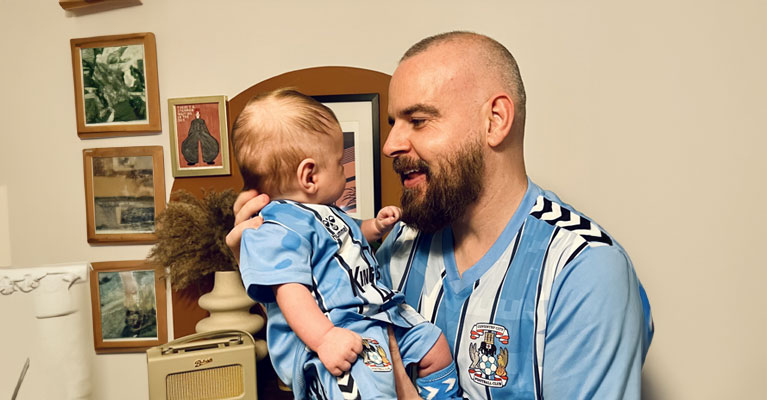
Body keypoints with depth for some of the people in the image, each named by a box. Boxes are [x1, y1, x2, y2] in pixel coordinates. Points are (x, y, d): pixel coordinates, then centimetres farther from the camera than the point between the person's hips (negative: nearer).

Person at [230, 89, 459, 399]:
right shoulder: (275, 230, -17)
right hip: (336, 331, -10)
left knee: (436, 347, 16)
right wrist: (323, 338, -35)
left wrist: (373, 228, 22)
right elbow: (290, 291, -26)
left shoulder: (322, 211, 18)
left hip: (378, 310, 11)